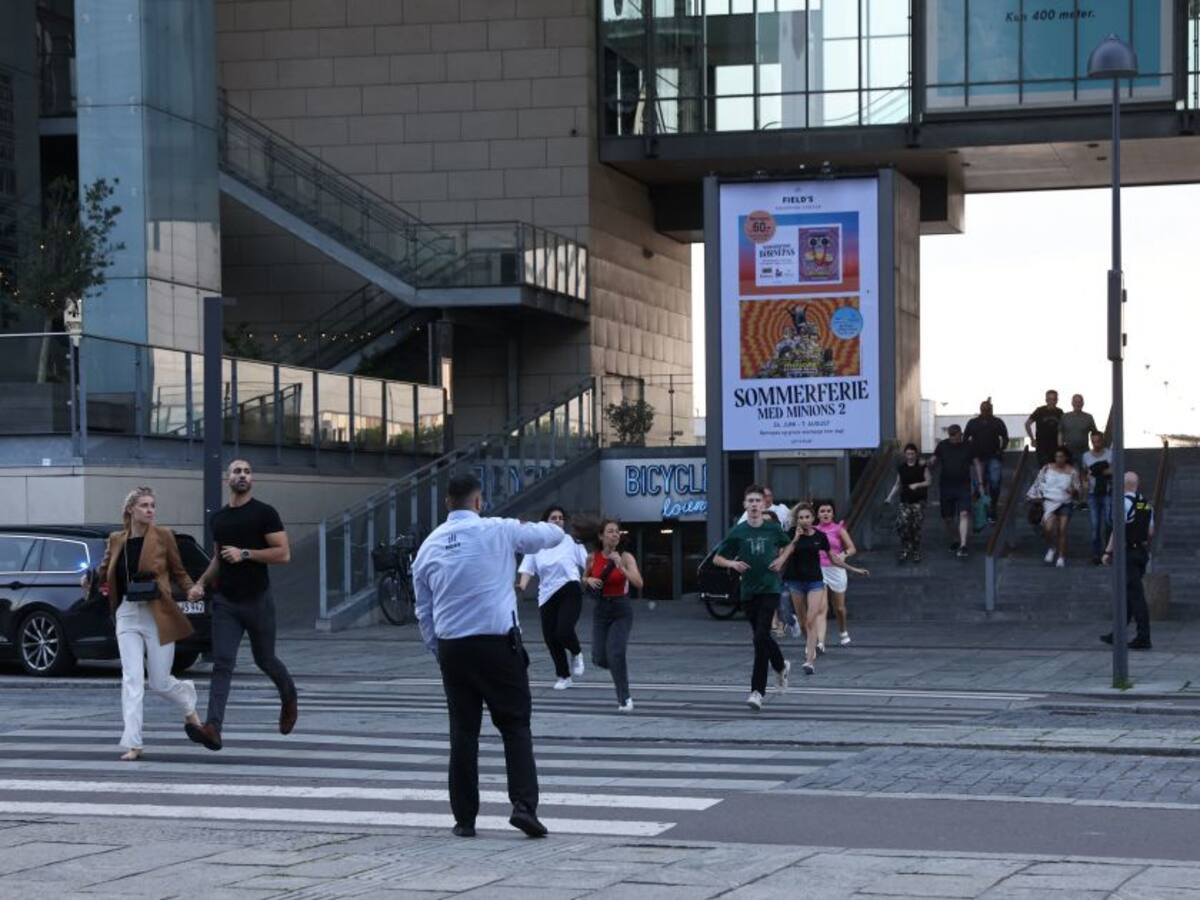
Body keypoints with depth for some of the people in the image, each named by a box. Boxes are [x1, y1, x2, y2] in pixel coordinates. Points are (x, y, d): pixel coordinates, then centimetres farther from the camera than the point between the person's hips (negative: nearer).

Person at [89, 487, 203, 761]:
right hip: (128, 615, 2)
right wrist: (90, 579, -3)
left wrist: (192, 589, -11)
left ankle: (189, 703, 37)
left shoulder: (163, 536, -2)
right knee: (132, 679, -8)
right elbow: (105, 571, 19)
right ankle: (132, 744, -8)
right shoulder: (116, 540, 6)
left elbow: (178, 571, 7)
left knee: (160, 683, 3)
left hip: (158, 616, -2)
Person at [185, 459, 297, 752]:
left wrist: (245, 554, -18)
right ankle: (213, 728, -22)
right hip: (225, 601, 3)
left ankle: (289, 699, 43)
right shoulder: (218, 517, 12)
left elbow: (283, 554, -12)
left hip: (257, 600, -3)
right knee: (222, 664, -10)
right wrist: (201, 583, 10)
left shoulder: (264, 513, -5)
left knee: (265, 660, 11)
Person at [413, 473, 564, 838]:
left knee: (462, 731, 9)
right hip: (497, 643, -3)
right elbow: (551, 535, 11)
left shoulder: (429, 545, 10)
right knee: (515, 726, 4)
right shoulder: (498, 531, -3)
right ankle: (524, 805, -9)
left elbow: (423, 611, 15)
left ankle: (464, 818, 10)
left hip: (451, 647, 4)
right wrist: (552, 527, 34)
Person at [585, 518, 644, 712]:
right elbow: (585, 578, 17)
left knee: (615, 654, -18)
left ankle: (625, 699, -3)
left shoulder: (626, 557, -10)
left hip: (622, 610, -3)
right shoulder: (592, 558, -2)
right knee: (600, 658, 1)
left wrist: (620, 565, -30)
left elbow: (638, 583, -22)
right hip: (601, 609, 3)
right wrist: (589, 581, -6)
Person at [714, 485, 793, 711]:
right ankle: (781, 666, 45)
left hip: (770, 589, -2)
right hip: (749, 591, 2)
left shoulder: (772, 529, 1)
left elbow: (788, 545, 22)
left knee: (761, 637, -15)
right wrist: (732, 563, -14)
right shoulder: (738, 532, 0)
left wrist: (781, 559, 3)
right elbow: (717, 559, 6)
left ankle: (758, 691, -14)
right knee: (762, 637, 13)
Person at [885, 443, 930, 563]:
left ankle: (916, 553, 10)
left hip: (918, 500, -2)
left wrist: (917, 485, -18)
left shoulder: (922, 466, -1)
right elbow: (898, 484, 14)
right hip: (905, 500, 2)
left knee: (916, 527, -4)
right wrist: (890, 496, 5)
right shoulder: (901, 467, 7)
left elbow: (928, 482, -1)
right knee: (901, 524, -15)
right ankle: (905, 551, -4)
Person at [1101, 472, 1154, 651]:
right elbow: (1151, 532, 13)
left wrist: (1108, 551, -14)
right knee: (1128, 594, 15)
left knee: (1135, 594, -7)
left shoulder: (1124, 503, -14)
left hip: (1128, 553, -8)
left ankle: (1143, 637, -8)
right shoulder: (1146, 503, 9)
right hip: (1143, 552, 8)